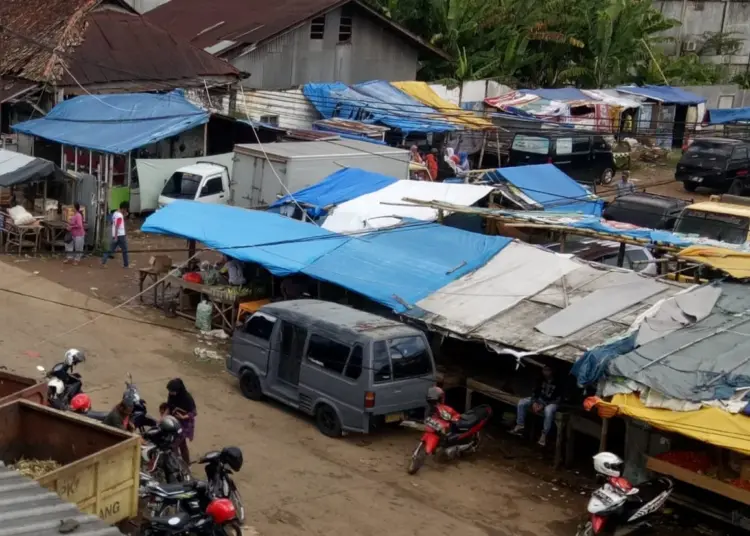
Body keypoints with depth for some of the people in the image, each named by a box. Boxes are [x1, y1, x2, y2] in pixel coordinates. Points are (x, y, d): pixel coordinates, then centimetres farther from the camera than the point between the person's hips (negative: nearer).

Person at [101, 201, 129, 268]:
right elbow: (117, 226, -22)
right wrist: (116, 237, -24)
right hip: (120, 235, -8)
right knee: (124, 250, 5)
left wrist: (124, 216, 16)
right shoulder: (120, 216, -16)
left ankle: (103, 261, -4)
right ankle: (125, 265, 11)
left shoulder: (115, 213, 12)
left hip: (115, 235, 8)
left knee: (111, 250, 8)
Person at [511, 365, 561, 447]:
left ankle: (544, 435, -28)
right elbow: (536, 391, 4)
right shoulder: (542, 379, -6)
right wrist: (534, 402, -15)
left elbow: (558, 400, -21)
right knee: (521, 402, -9)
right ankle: (520, 426, -3)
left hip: (552, 403, -6)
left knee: (548, 410, -41)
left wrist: (543, 405, -24)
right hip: (540, 399, 6)